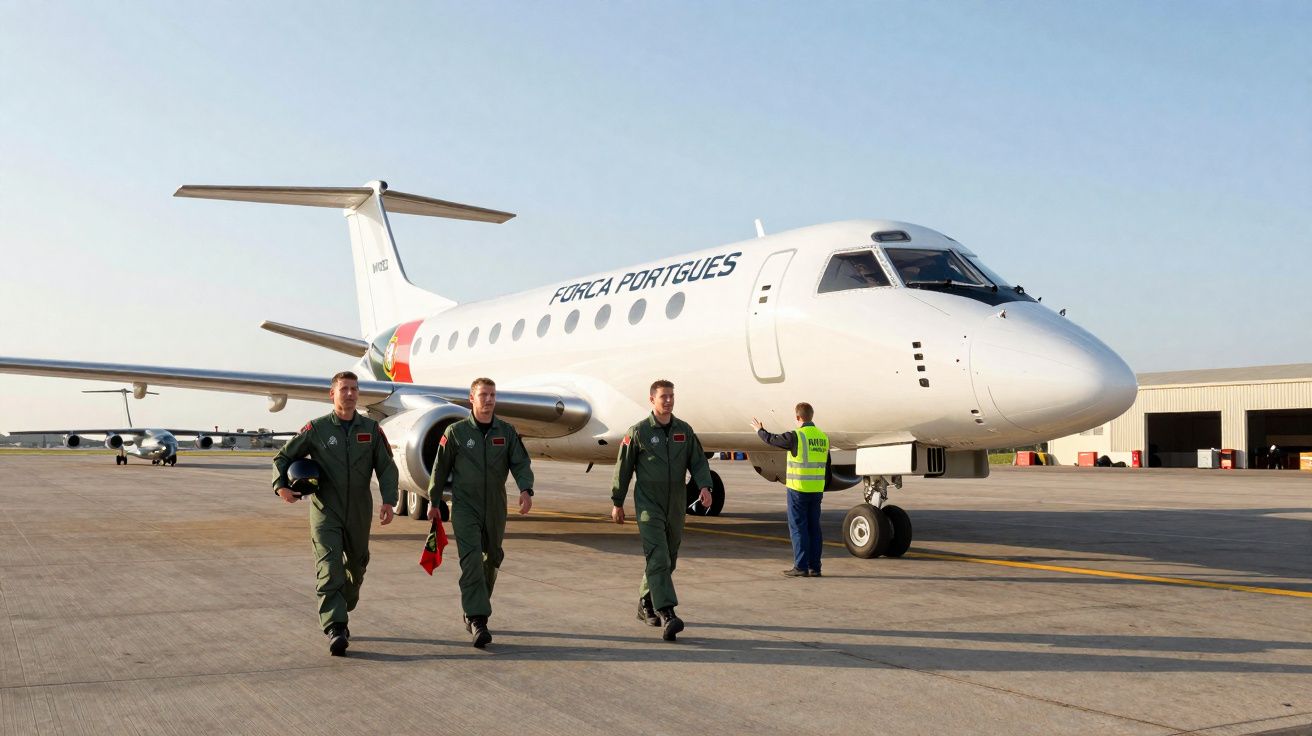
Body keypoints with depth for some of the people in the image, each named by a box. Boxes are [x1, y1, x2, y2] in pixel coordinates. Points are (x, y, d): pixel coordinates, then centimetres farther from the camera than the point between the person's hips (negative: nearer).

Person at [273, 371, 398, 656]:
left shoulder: (371, 429, 5)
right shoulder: (316, 429, -1)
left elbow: (386, 467, 6)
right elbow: (283, 456, 5)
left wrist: (388, 500, -8)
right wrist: (281, 485, -13)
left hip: (359, 514, 3)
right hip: (325, 512, -3)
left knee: (356, 567, 15)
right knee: (329, 569, -14)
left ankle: (341, 614, 38)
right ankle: (335, 630, -17)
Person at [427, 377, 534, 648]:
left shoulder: (507, 432, 4)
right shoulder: (456, 432, -3)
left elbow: (520, 463, -2)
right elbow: (440, 468, 3)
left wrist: (526, 489, -20)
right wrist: (434, 502, 6)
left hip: (496, 508, 4)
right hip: (465, 506, -4)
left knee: (492, 559, 14)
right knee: (471, 561, -15)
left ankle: (473, 611, 32)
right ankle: (477, 620, -18)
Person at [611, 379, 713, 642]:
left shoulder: (684, 430, 7)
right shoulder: (638, 432, -4)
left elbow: (698, 462, 7)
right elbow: (623, 468, 1)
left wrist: (705, 486, -12)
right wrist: (617, 503, 3)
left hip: (676, 507, 5)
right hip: (648, 506, -5)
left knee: (668, 561, 14)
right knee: (658, 560, -15)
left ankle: (646, 605, 33)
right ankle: (667, 615, -23)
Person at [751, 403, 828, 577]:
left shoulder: (796, 436, -13)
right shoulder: (823, 437, 8)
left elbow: (771, 439, -1)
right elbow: (826, 463, 15)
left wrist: (759, 430, 20)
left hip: (798, 489, -6)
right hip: (817, 490, 6)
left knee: (798, 527, -1)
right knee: (814, 527, 9)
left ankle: (801, 567, -1)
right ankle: (814, 567, 11)